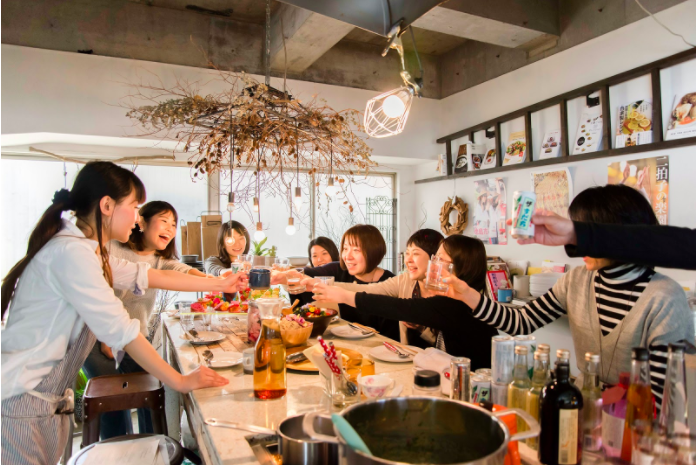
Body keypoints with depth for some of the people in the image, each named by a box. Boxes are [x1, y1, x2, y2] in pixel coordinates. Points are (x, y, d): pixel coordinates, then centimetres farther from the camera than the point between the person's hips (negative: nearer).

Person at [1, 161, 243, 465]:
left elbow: (150, 276, 14)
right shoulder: (71, 252, -22)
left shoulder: (89, 251, 8)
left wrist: (220, 284, 18)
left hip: (49, 403, 9)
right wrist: (181, 381, -14)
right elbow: (121, 331, -23)